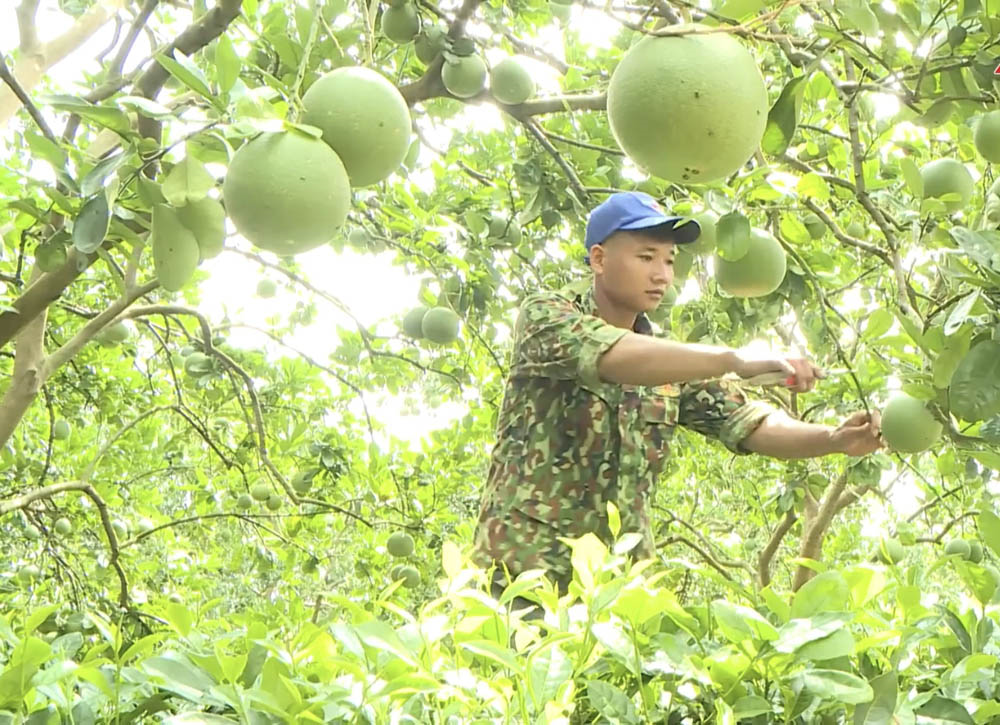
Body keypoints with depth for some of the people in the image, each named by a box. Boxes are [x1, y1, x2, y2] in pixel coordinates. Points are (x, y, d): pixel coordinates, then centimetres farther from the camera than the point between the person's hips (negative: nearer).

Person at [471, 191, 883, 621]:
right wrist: (735, 360, -34)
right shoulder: (545, 316, -5)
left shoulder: (672, 366, 13)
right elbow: (615, 357, -25)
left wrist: (836, 439, -15)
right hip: (529, 571, -5)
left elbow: (747, 423, 4)